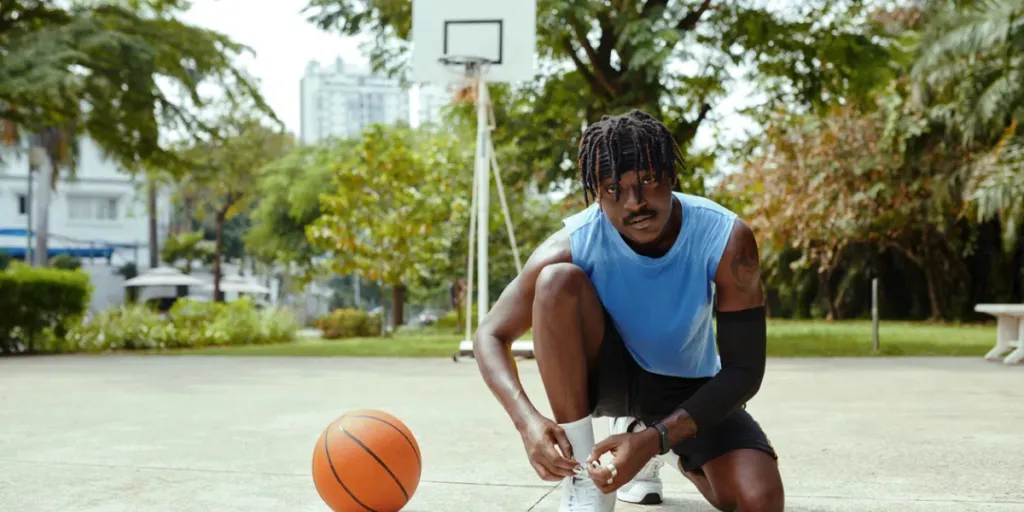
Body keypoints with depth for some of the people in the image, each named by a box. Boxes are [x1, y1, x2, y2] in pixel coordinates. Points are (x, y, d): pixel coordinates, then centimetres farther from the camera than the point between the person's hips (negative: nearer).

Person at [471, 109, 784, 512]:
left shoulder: (725, 239, -27)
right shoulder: (575, 244, -26)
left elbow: (744, 370, -23)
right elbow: (490, 336, -20)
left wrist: (655, 439, -35)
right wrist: (526, 419, -40)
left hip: (691, 389, 1)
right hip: (608, 374, -1)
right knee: (558, 280, -31)